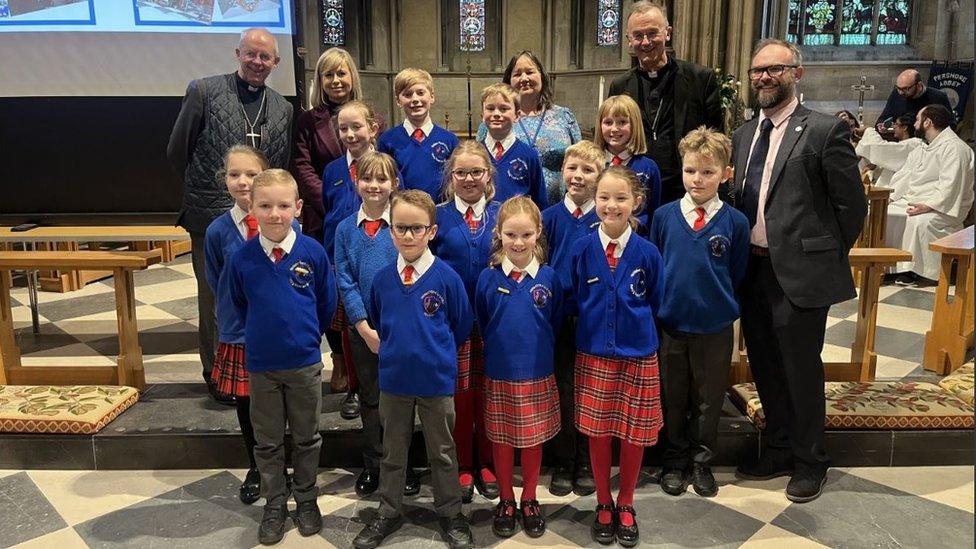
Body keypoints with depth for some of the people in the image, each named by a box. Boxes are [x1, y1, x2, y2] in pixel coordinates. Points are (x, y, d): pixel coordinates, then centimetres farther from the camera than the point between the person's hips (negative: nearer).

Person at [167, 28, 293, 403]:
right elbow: (177, 151, 2)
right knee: (215, 301, 9)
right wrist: (202, 189, 8)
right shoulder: (204, 91, -3)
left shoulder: (282, 108, 9)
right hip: (212, 218, -3)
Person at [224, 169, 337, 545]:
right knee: (267, 442, 14)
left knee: (306, 438, 15)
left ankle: (306, 500, 33)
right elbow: (237, 305, 9)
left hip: (305, 363, -1)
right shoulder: (242, 258, -9)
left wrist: (307, 336, 8)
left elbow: (327, 303, 2)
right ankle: (274, 505, 30)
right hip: (260, 364, 1)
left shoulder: (313, 252, -12)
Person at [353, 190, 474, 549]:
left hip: (437, 380, -3)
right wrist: (394, 349, 9)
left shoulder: (446, 277, -13)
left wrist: (436, 351, 5)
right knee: (392, 451, 18)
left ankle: (450, 514, 31)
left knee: (442, 453, 14)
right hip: (393, 379, 3)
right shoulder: (383, 279, -3)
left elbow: (462, 326, -1)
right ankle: (389, 513, 35)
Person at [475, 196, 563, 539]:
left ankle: (529, 500, 31)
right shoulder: (488, 278, -6)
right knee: (502, 439, 11)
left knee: (533, 439, 12)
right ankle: (506, 501, 29)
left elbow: (555, 324, 5)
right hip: (499, 373, 0)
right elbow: (482, 324, 5)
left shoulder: (549, 277, -6)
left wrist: (538, 351, 6)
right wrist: (500, 350, 7)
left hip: (538, 374, 0)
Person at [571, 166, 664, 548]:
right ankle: (603, 504, 28)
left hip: (638, 353, 0)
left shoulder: (647, 253, -7)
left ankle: (625, 505, 29)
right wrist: (592, 323, 5)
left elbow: (655, 302, 6)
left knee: (634, 433, 9)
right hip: (593, 353, 0)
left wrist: (635, 325, 7)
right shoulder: (582, 250, -6)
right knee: (597, 431, 7)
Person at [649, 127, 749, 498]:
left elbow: (736, 274, 4)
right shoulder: (664, 216, -4)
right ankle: (675, 461, 30)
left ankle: (701, 462, 31)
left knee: (709, 398, 13)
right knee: (673, 397, 13)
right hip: (670, 324, 1)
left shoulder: (735, 222, -7)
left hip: (715, 327, 0)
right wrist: (664, 299, 4)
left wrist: (718, 300, 2)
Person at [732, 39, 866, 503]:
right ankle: (778, 450, 35)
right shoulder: (743, 135, 11)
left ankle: (810, 462, 26)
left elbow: (852, 204, -6)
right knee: (765, 368, 16)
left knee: (801, 369, 5)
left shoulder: (825, 130, -8)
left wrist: (826, 256, 0)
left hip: (799, 272, -6)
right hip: (752, 270, 6)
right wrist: (739, 252, 8)